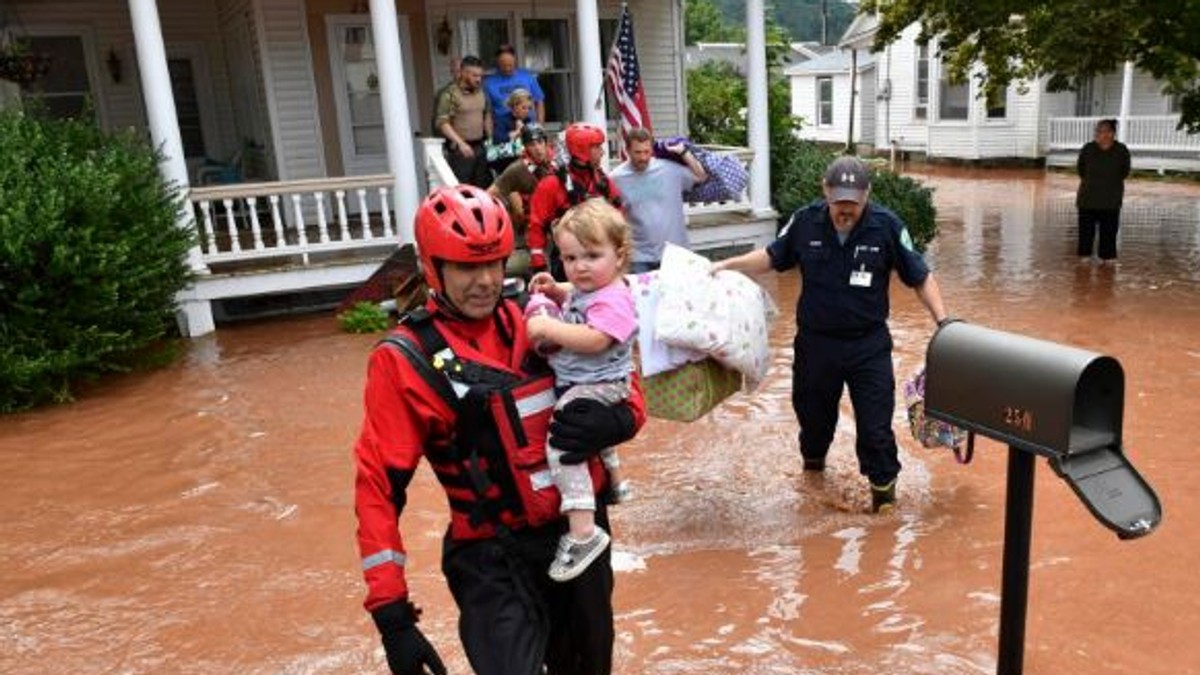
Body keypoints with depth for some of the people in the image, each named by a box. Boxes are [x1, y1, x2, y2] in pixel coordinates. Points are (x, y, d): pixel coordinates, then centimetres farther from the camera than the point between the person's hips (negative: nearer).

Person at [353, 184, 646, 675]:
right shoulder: (406, 359, -11)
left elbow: (623, 386, 8)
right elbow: (378, 484, -10)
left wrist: (615, 421, -17)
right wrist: (392, 615, -13)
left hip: (583, 534, 4)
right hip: (494, 561, -4)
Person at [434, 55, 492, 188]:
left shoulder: (481, 93, 12)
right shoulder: (450, 94, -8)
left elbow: (487, 116, 23)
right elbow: (442, 123, -13)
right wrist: (461, 143, -22)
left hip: (480, 147, 6)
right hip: (460, 150, -6)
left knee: (483, 187, 7)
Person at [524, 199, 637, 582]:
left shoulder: (613, 299, -22)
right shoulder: (585, 289, 6)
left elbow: (593, 339, -36)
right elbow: (574, 300, 29)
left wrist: (547, 327, -31)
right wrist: (554, 289, 9)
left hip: (599, 387, -11)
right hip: (579, 383, 11)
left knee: (561, 438, -29)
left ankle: (583, 532, -30)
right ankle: (614, 481, 64)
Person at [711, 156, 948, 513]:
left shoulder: (887, 226, -11)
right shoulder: (805, 222, -8)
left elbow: (920, 277, -3)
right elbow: (772, 257, 7)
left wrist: (943, 321, -10)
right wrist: (726, 265, -3)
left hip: (869, 344, -2)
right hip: (815, 341, 2)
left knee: (875, 423, -1)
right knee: (813, 413, 19)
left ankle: (883, 483, 23)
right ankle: (813, 462, 48)